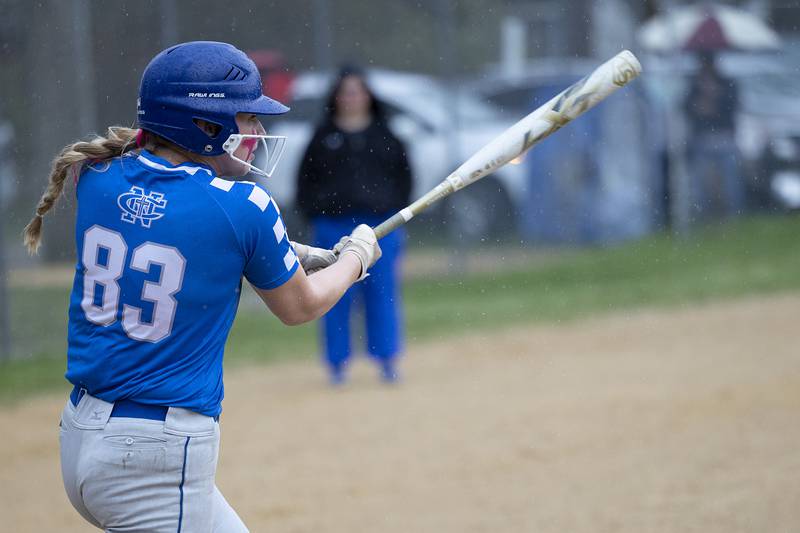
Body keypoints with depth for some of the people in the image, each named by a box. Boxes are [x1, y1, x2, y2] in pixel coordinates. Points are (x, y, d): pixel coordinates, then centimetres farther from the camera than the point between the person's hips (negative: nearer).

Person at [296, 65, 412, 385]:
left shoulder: (383, 135, 11)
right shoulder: (324, 136, 8)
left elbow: (403, 173, 14)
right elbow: (306, 177, 9)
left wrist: (397, 210, 4)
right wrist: (314, 212, -2)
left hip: (381, 226, 1)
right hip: (334, 224, -1)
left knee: (383, 292, 0)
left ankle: (386, 359, 6)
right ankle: (337, 362, 4)